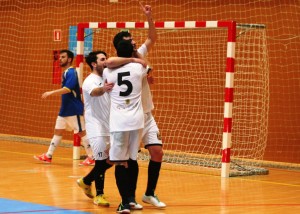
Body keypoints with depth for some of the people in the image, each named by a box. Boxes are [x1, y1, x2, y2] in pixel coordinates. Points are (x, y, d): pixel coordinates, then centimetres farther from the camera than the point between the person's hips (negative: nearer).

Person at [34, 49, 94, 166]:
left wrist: (51, 93, -26)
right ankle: (48, 156, 14)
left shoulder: (71, 72, -16)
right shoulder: (65, 73, 14)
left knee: (81, 132, -4)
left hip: (74, 110, -10)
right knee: (58, 131, 10)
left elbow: (67, 89, -28)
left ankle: (91, 158, 2)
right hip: (64, 109, 10)